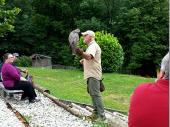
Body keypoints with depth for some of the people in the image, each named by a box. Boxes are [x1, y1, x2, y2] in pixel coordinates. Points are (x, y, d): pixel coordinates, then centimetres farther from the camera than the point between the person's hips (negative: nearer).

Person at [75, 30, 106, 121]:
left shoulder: (93, 46, -14)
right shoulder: (92, 46, 20)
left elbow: (89, 56, -35)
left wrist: (82, 53, -53)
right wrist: (84, 59, 15)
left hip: (93, 74, -11)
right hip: (91, 74, 11)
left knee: (95, 94, -12)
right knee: (93, 94, 15)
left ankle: (101, 116, -10)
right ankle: (96, 113, 24)